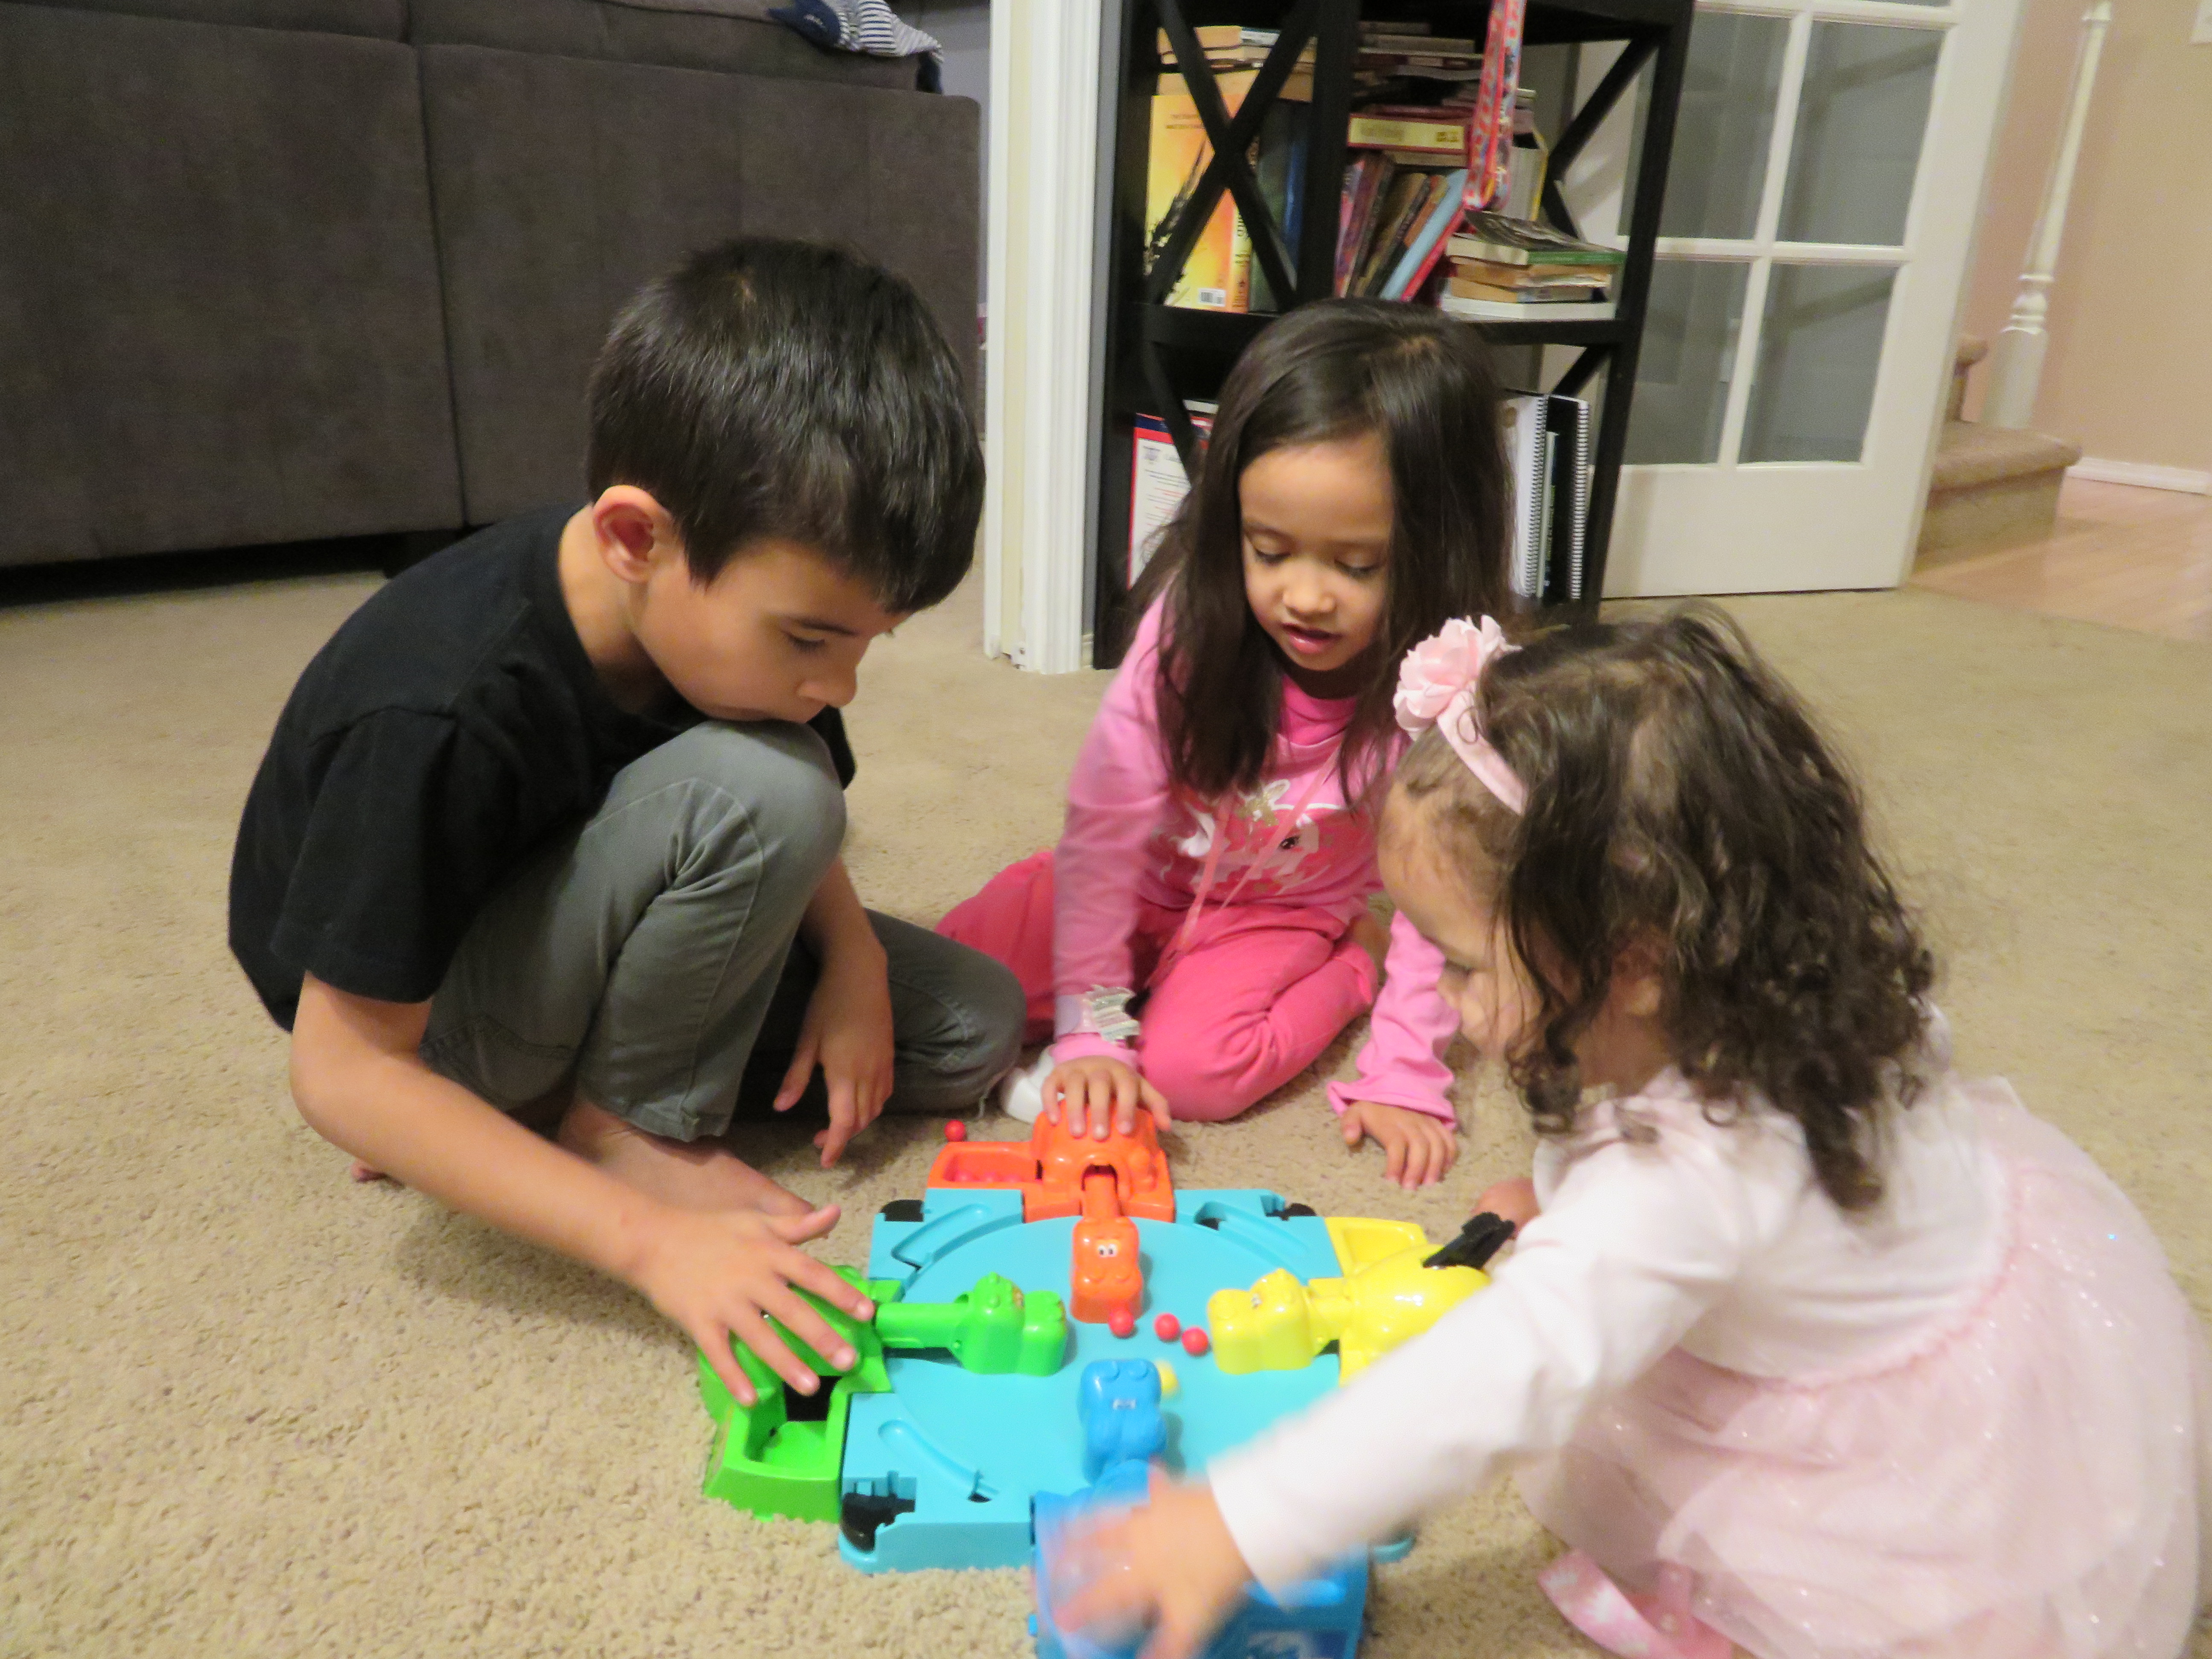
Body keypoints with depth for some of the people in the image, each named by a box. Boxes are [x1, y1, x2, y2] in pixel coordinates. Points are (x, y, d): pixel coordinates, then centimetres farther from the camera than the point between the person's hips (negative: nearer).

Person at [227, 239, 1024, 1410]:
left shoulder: (738, 596, -15)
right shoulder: (439, 718, -35)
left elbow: (802, 831, 3)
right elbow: (347, 1075, -28)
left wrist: (850, 952, -16)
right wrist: (651, 1239, -33)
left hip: (574, 939, 7)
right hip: (414, 1016, -7)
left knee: (973, 1028, -3)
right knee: (752, 785, -33)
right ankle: (626, 1122, -8)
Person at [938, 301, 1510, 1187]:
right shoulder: (1193, 622, -24)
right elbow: (1104, 823, -22)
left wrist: (1403, 1076, -17)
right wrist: (1091, 1030, -24)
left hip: (1286, 911, -1)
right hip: (1148, 880, 2)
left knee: (1190, 1067, -27)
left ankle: (1355, 965, 0)